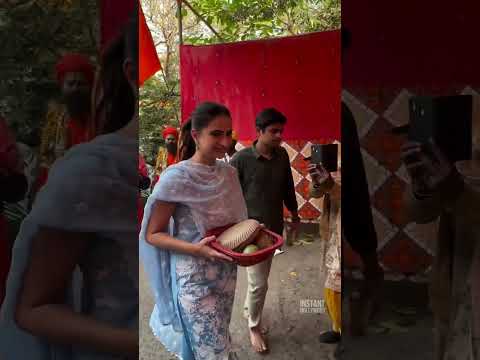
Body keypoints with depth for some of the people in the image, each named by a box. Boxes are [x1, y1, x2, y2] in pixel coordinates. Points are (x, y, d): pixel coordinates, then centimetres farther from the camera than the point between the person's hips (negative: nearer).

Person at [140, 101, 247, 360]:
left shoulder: (229, 173, 0)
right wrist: (195, 249, -27)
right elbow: (152, 234, -14)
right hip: (194, 280, -6)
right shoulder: (176, 177, -19)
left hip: (227, 274, 6)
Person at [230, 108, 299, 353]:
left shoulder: (282, 155, -1)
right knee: (259, 283, 1)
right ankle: (254, 326, 25)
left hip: (274, 227, 6)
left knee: (260, 278, 20)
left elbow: (288, 187, 12)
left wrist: (294, 214, 19)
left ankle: (248, 310, 44)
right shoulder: (241, 159, -17)